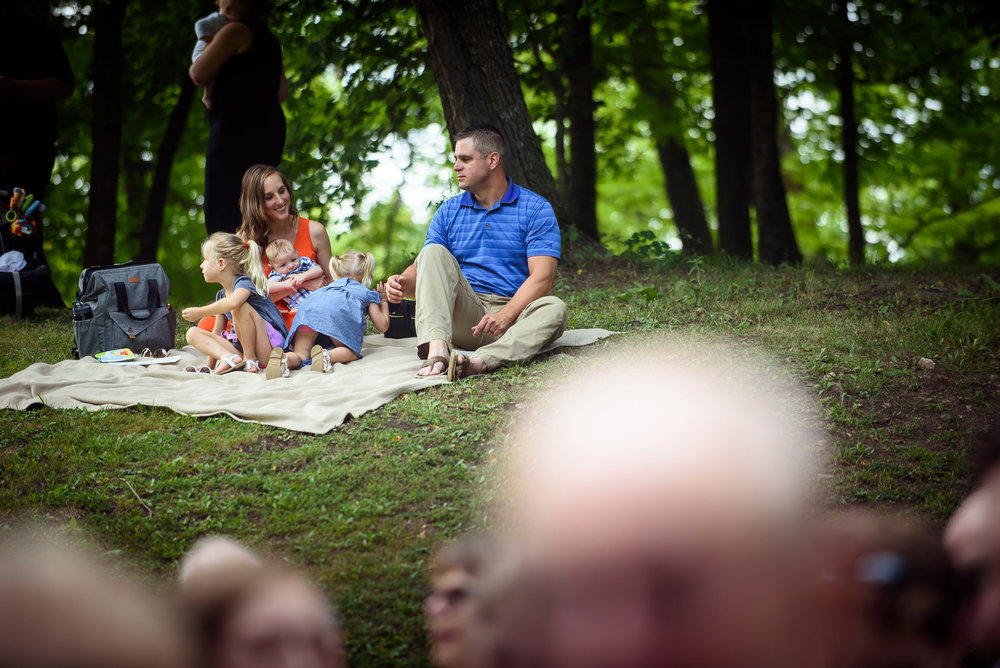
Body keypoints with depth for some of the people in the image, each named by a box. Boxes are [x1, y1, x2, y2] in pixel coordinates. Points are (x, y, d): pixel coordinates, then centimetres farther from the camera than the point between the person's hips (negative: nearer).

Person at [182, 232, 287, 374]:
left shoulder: (244, 283, -12)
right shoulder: (221, 295, 15)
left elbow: (233, 303, -37)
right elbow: (217, 333, 22)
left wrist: (200, 312, -28)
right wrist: (210, 364, 17)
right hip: (240, 348, 8)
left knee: (240, 307, -31)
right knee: (193, 333, -1)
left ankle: (251, 359, -20)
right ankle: (228, 357, -24)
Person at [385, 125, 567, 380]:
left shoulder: (535, 209, 2)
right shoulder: (449, 211, 15)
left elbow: (542, 276, -9)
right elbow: (423, 266, 9)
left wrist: (506, 315, -25)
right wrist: (404, 283, -17)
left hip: (514, 313, -2)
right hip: (464, 316, 2)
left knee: (554, 308, -33)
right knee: (434, 252, -20)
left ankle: (480, 362, -54)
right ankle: (437, 349, -42)